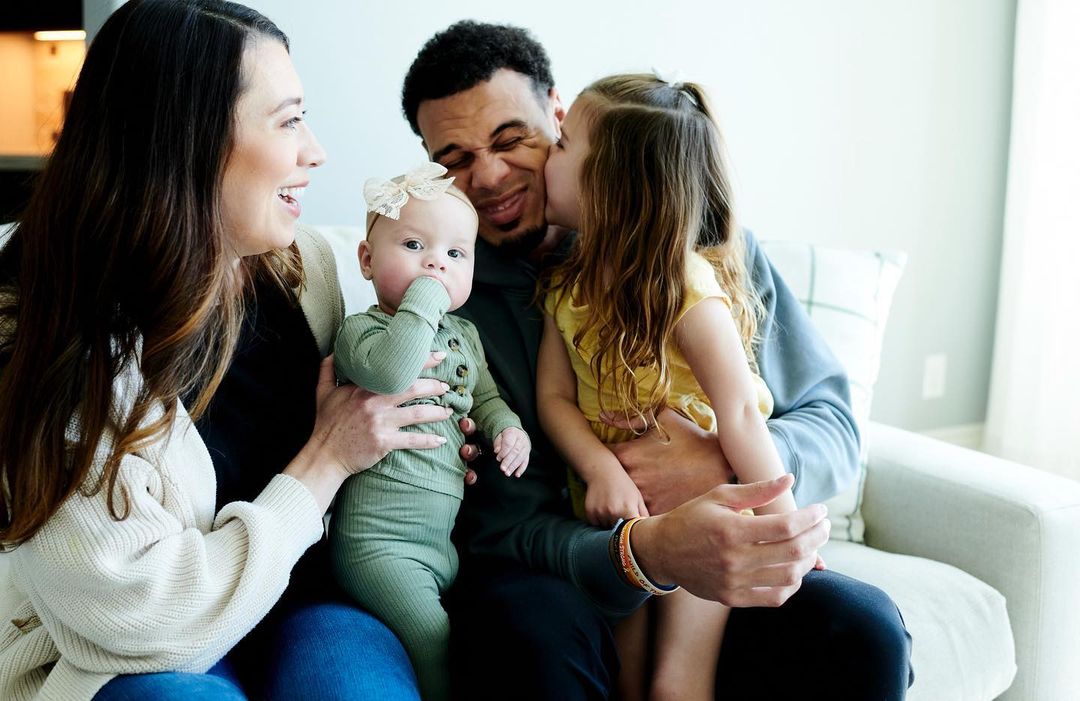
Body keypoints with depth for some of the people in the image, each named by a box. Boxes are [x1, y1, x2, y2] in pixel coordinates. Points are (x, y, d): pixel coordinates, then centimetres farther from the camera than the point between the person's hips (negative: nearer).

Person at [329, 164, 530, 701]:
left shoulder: (464, 334, 12)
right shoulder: (360, 330, -10)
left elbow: (486, 395, 25)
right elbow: (391, 372, -33)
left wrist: (508, 427, 3)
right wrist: (425, 296, -24)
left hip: (448, 534, 7)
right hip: (380, 539, -7)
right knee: (432, 637, -14)